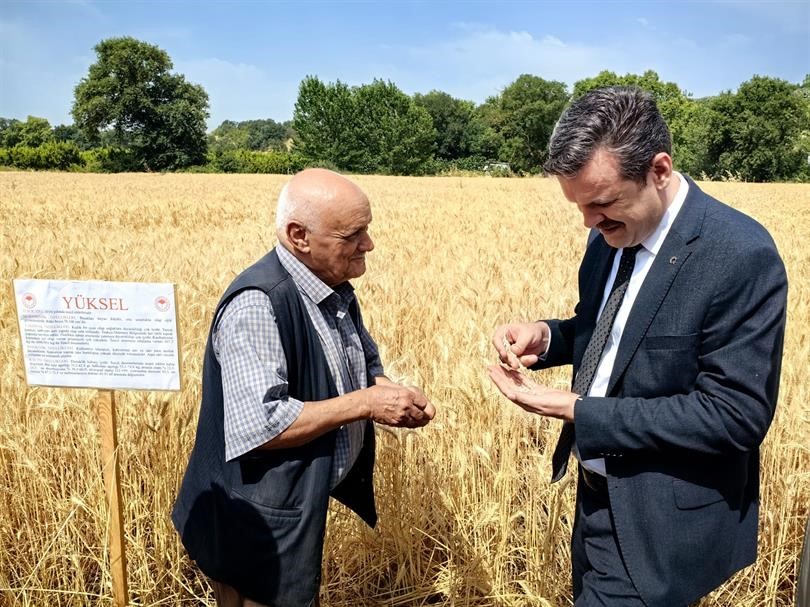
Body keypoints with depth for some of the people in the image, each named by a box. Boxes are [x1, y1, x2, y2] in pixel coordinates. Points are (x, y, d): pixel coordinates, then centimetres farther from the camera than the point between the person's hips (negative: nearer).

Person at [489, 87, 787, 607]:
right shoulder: (613, 233, -1)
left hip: (661, 523, -7)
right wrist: (544, 336, -9)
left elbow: (734, 414, -25)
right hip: (600, 492, 8)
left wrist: (575, 410, -26)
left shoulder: (741, 256, -24)